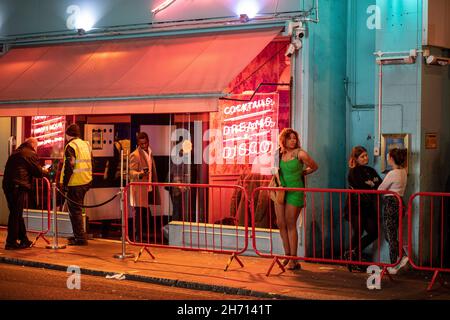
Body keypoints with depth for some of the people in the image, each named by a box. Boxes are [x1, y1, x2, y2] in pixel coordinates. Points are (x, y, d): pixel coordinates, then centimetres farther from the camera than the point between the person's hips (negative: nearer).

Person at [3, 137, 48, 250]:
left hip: (7, 185, 8)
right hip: (19, 187, -8)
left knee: (16, 214, 14)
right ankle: (11, 242, -3)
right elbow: (38, 172, -3)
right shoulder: (31, 154, -2)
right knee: (16, 214, -4)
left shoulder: (15, 153, 22)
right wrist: (45, 171, 19)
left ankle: (24, 240, 23)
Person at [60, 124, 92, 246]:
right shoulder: (86, 144, 14)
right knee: (78, 209, 20)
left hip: (75, 183, -8)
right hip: (86, 182, 8)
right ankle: (79, 234, 27)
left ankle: (80, 238, -4)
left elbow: (69, 166, -18)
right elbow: (91, 163, 18)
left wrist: (64, 183, -13)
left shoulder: (71, 146, -12)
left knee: (74, 210, -3)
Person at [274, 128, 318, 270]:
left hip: (294, 191, -5)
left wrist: (301, 173, 7)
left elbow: (314, 167, 5)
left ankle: (293, 260, 3)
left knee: (290, 224, -4)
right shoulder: (280, 154, 5)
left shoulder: (300, 154, -9)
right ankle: (287, 255, 18)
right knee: (281, 223, 4)